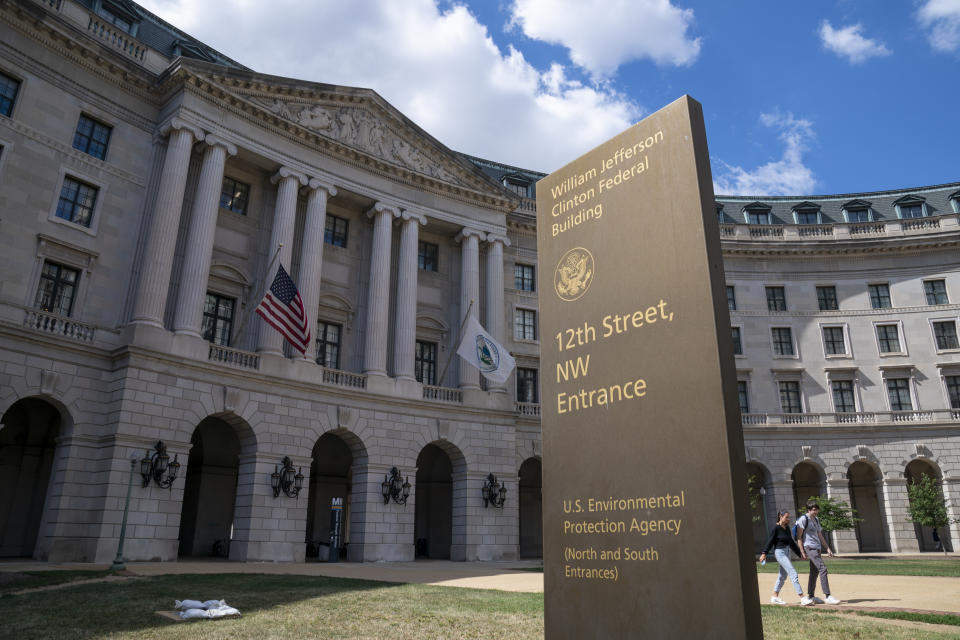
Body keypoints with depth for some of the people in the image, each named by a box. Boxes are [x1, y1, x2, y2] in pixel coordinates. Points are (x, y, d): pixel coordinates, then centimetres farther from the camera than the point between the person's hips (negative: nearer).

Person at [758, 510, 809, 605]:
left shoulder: (787, 527, 10)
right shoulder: (776, 527, -12)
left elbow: (791, 542, 18)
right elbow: (770, 541, -12)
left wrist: (800, 553, 21)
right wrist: (764, 553, -14)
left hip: (787, 552, 9)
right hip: (780, 552, -9)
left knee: (783, 576, 14)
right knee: (793, 574, -13)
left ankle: (775, 597, 24)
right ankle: (803, 598, -14)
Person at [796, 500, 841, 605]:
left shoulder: (816, 520, 18)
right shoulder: (803, 519, -9)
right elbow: (799, 537, -11)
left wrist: (828, 549, 17)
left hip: (817, 548, 9)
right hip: (810, 548, -9)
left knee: (814, 572, 11)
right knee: (822, 568, -17)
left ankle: (810, 596, 18)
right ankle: (828, 597, -19)